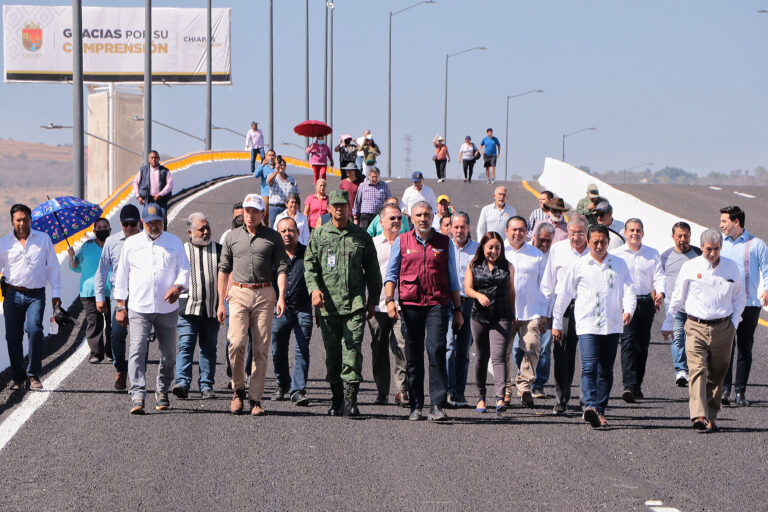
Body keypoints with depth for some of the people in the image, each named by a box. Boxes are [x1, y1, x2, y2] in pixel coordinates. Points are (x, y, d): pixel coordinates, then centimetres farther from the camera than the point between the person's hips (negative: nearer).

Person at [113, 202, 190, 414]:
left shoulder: (174, 242, 9)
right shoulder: (131, 244, 9)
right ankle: (137, 398, -19)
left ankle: (162, 393, 25)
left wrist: (178, 287, -15)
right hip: (139, 309, -1)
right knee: (137, 351, -14)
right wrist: (120, 306, 10)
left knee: (169, 354, 6)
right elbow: (122, 276, 13)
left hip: (167, 309, 1)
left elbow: (184, 269, 6)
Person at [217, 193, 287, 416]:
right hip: (239, 293, 0)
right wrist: (221, 302, 8)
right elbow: (224, 270, 13)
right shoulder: (232, 237, 11)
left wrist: (281, 296, -10)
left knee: (261, 348, -2)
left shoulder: (273, 237, 7)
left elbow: (281, 268, 3)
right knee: (236, 342, -15)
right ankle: (238, 390, 3)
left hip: (264, 295, 0)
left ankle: (255, 398, 3)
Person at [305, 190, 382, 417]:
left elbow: (372, 269, 15)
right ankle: (336, 400, 17)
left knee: (352, 349, -12)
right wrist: (314, 288, -14)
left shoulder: (361, 236, 9)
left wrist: (373, 299, 13)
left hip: (355, 303, -1)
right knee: (332, 352, 7)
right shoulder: (319, 235, 9)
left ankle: (350, 400, -14)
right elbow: (310, 265, 4)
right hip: (328, 304, 1)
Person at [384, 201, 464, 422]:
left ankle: (437, 405, -15)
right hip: (410, 304, 1)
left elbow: (452, 279, 15)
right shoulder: (402, 242, 10)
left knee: (436, 350, -14)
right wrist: (390, 300, -6)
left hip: (437, 304, -1)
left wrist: (457, 310, 13)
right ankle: (416, 406, 12)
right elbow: (391, 273, 9)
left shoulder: (444, 243, 11)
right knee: (413, 356, 4)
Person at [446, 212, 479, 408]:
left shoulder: (478, 250, 10)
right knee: (449, 346, -15)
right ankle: (449, 391, -16)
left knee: (464, 351, 6)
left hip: (470, 303, 2)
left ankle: (460, 392, 12)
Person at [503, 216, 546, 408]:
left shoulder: (536, 255, 13)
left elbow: (542, 285, 16)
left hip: (531, 312, 1)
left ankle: (525, 386, -3)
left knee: (532, 347, -14)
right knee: (503, 351, -2)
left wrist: (544, 314, 11)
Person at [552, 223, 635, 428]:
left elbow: (628, 289, 6)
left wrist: (628, 310, -15)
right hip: (587, 325, -3)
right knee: (589, 367, -18)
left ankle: (600, 411, 12)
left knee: (606, 371, 6)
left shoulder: (619, 265, 11)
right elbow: (563, 294, 11)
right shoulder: (579, 266, 6)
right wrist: (556, 323, 13)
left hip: (612, 326, 3)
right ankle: (590, 406, -32)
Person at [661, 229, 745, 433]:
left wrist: (734, 322, 7)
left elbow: (739, 297, 18)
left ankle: (711, 418, 16)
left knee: (717, 375, 7)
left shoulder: (731, 267, 6)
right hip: (696, 326, -2)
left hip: (723, 328, 2)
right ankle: (699, 416, -27)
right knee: (697, 370, -17)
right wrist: (668, 324, 15)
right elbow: (677, 298, 11)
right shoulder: (690, 267, 1)